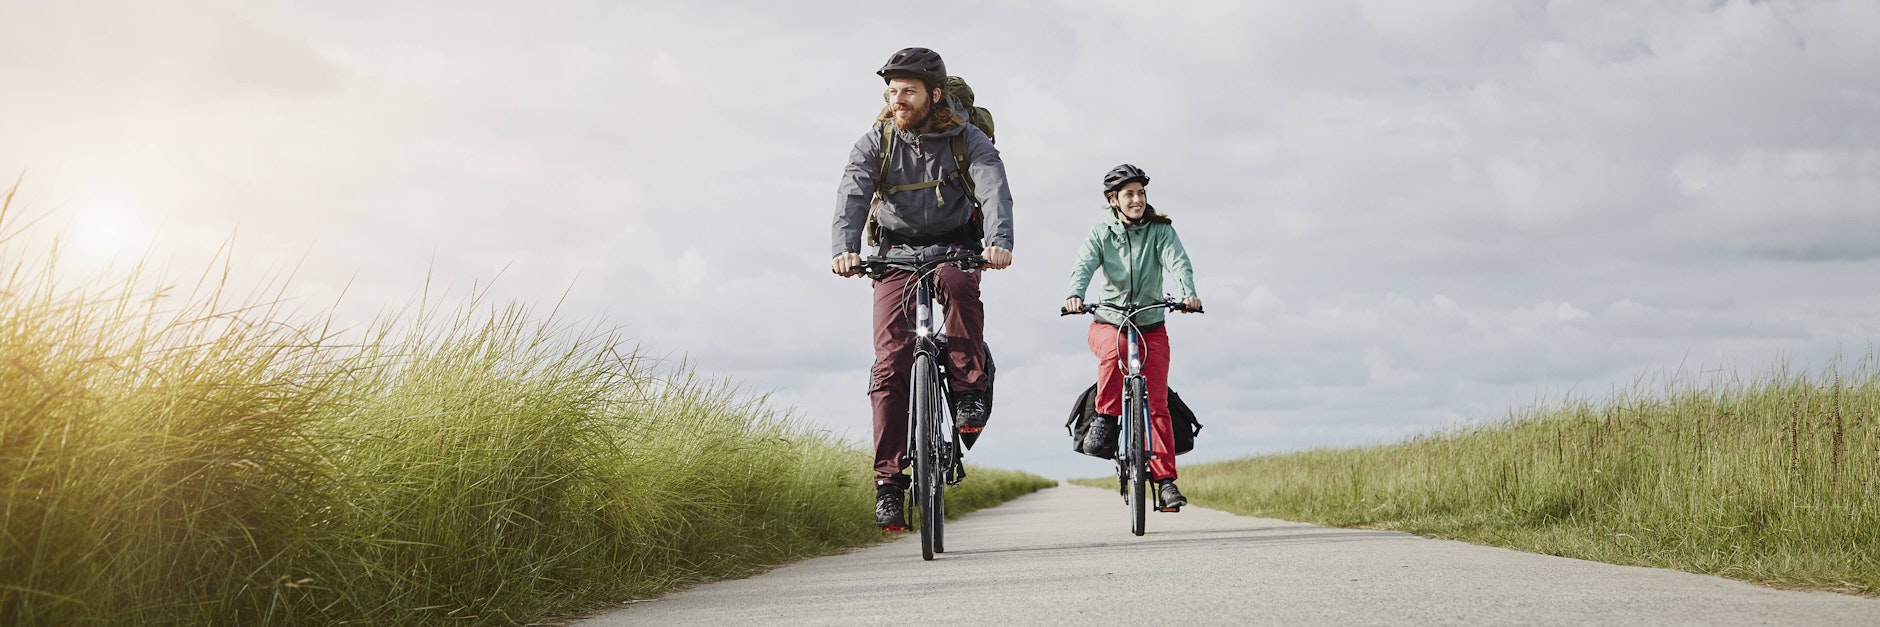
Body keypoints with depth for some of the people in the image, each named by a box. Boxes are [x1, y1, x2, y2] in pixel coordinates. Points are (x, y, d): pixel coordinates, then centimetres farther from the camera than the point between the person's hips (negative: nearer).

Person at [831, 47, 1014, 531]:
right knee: (891, 363, -13)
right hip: (895, 254, 1)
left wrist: (999, 242, -47)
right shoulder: (876, 142, -6)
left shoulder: (967, 140, -10)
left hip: (955, 249, -1)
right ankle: (889, 481, -9)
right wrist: (845, 249, -42)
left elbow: (994, 189, -26)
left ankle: (969, 390, -21)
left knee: (958, 284, -38)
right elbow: (852, 195, -21)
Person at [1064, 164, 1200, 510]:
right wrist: (1075, 295, -41)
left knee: (1157, 403, -9)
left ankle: (1165, 479, -7)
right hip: (1107, 322, -1)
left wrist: (1189, 293, -40)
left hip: (1151, 326, 1)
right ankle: (1105, 416, -18)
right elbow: (1083, 266, -19)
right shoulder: (1100, 234, -2)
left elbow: (1178, 263, -19)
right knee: (1116, 348, -37)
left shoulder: (1160, 230, -2)